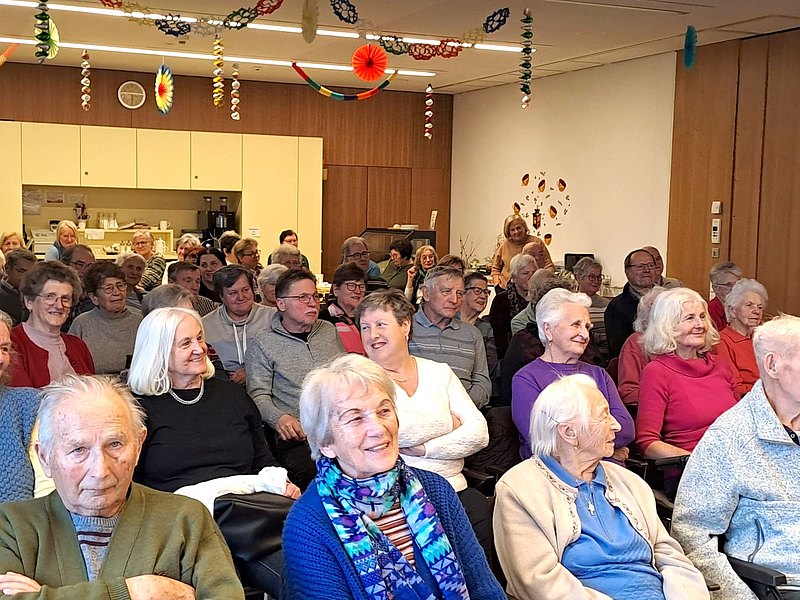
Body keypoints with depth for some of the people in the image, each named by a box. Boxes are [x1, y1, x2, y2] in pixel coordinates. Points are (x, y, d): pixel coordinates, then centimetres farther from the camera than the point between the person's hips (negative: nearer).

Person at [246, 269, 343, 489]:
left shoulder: (329, 331, 21)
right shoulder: (263, 343, 7)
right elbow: (258, 395, 2)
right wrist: (279, 418, -18)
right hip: (298, 434, -4)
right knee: (312, 471, -36)